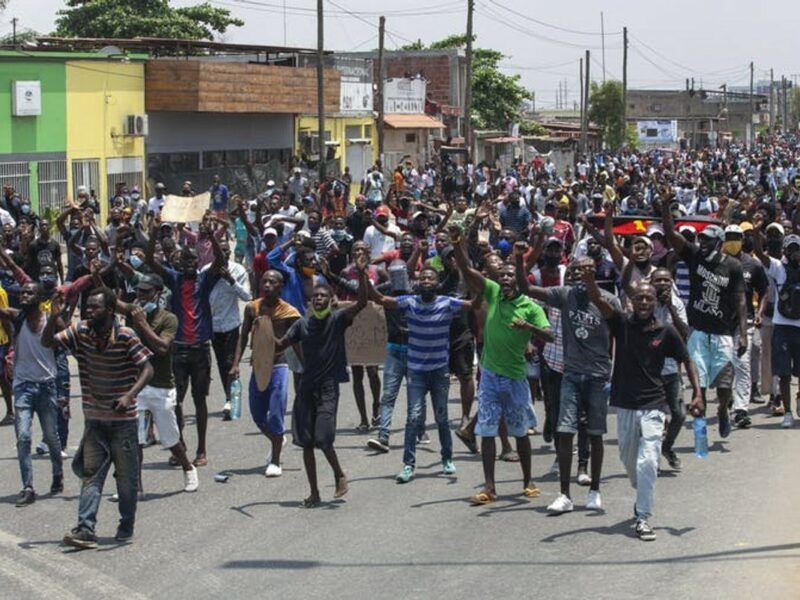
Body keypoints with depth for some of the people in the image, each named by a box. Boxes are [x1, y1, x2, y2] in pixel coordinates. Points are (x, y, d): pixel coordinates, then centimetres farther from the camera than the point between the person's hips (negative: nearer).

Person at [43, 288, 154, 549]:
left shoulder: (126, 336, -15)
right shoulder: (81, 332, -1)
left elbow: (147, 369, -17)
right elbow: (47, 342, 5)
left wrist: (130, 396, -31)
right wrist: (54, 317, -13)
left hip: (123, 420, -4)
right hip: (94, 419, 4)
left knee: (126, 476, 7)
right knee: (90, 473, -2)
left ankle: (127, 526, 22)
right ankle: (85, 530, -7)